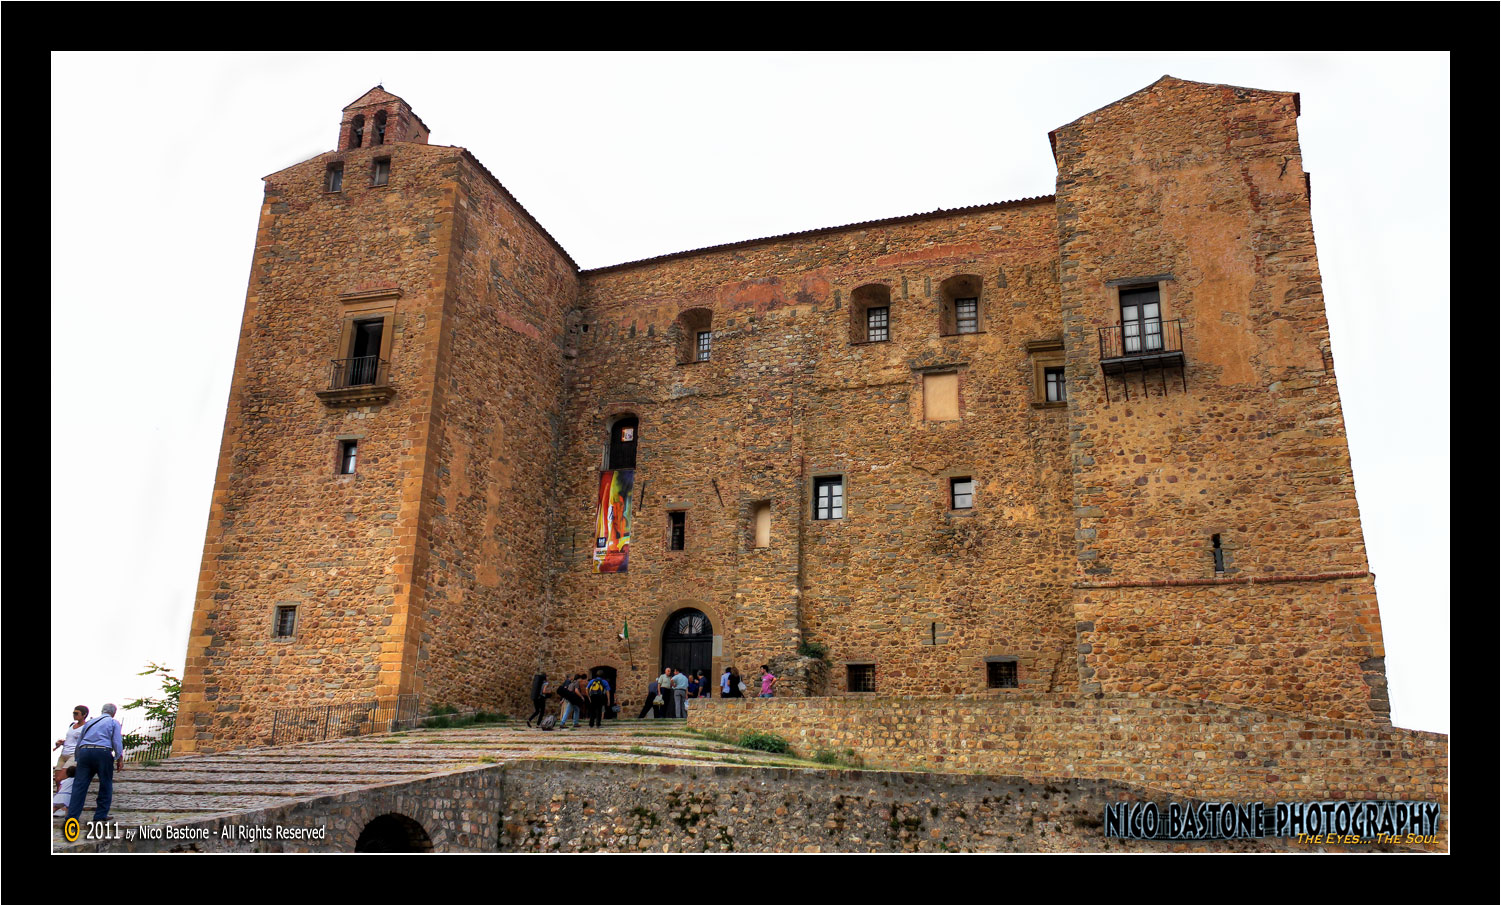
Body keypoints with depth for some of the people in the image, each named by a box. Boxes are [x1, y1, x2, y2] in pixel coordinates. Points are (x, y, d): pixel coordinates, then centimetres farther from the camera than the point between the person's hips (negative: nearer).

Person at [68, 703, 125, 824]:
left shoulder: (89, 722, 26)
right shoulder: (114, 722, 11)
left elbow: (78, 743, 26)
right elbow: (117, 742, -1)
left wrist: (77, 759, 34)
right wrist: (120, 759, 3)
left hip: (84, 751, 4)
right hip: (103, 752, -4)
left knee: (80, 785, 4)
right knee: (105, 785, 6)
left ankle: (72, 816, -2)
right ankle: (101, 814, 7)